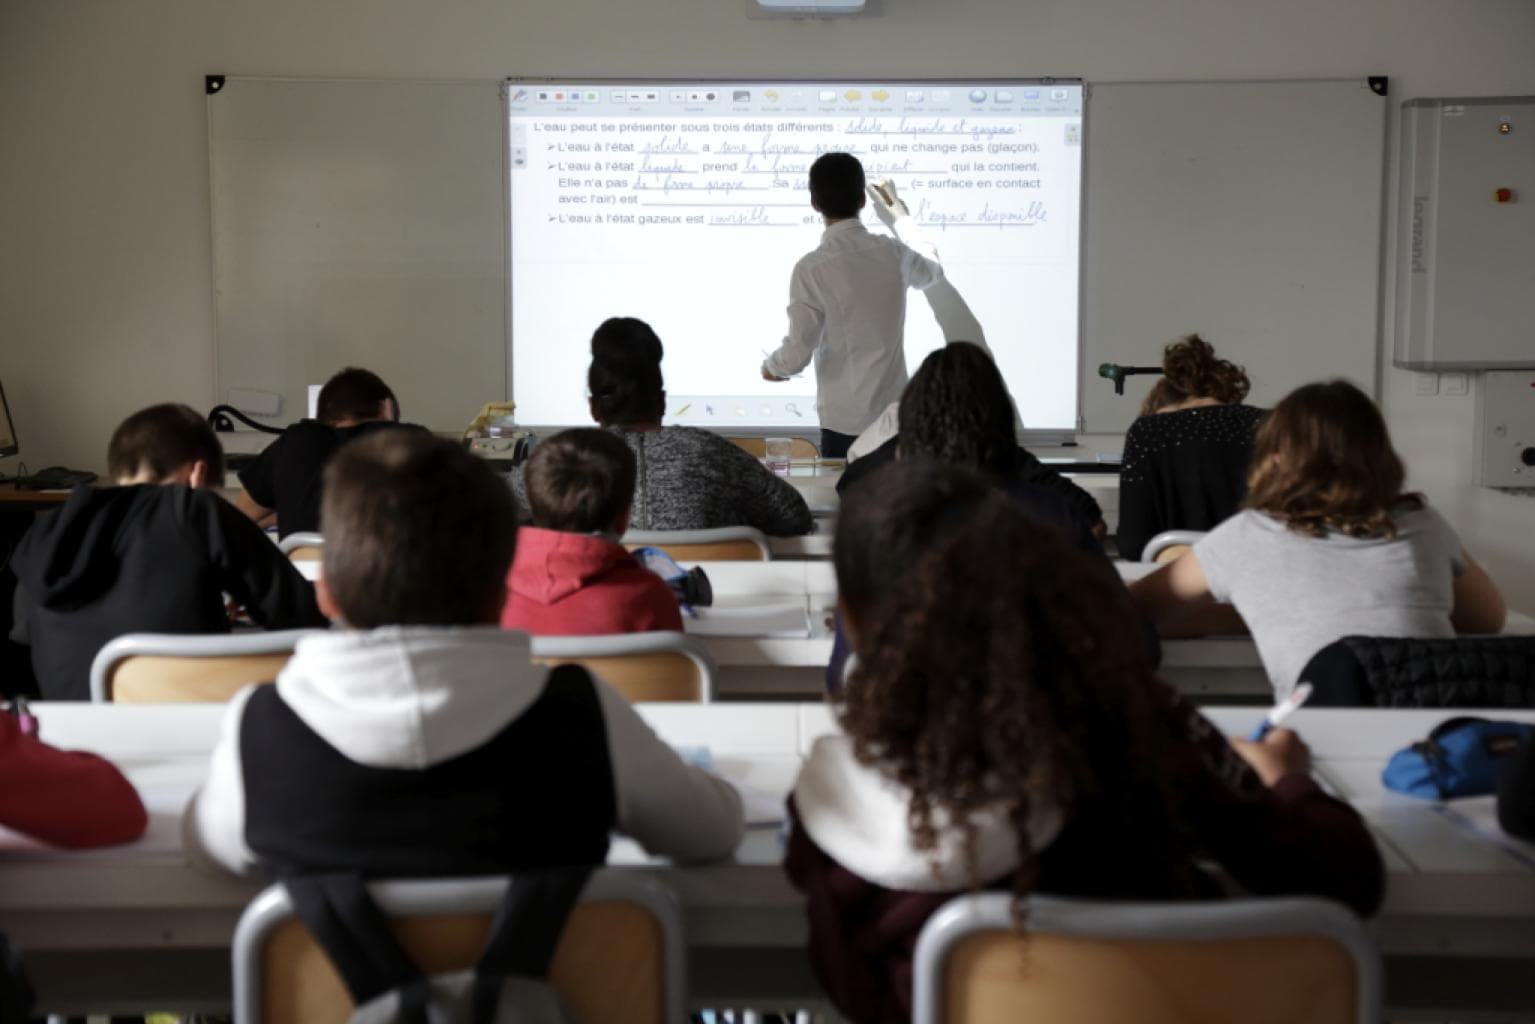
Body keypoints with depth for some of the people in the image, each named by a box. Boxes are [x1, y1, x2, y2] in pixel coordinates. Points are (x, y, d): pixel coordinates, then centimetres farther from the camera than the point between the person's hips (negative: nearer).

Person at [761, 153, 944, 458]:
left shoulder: (813, 268, -16)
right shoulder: (894, 253, -1)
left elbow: (798, 354, -15)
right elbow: (933, 270, 24)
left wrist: (771, 365, 9)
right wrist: (900, 216, 37)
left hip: (845, 422, -4)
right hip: (896, 415, 5)